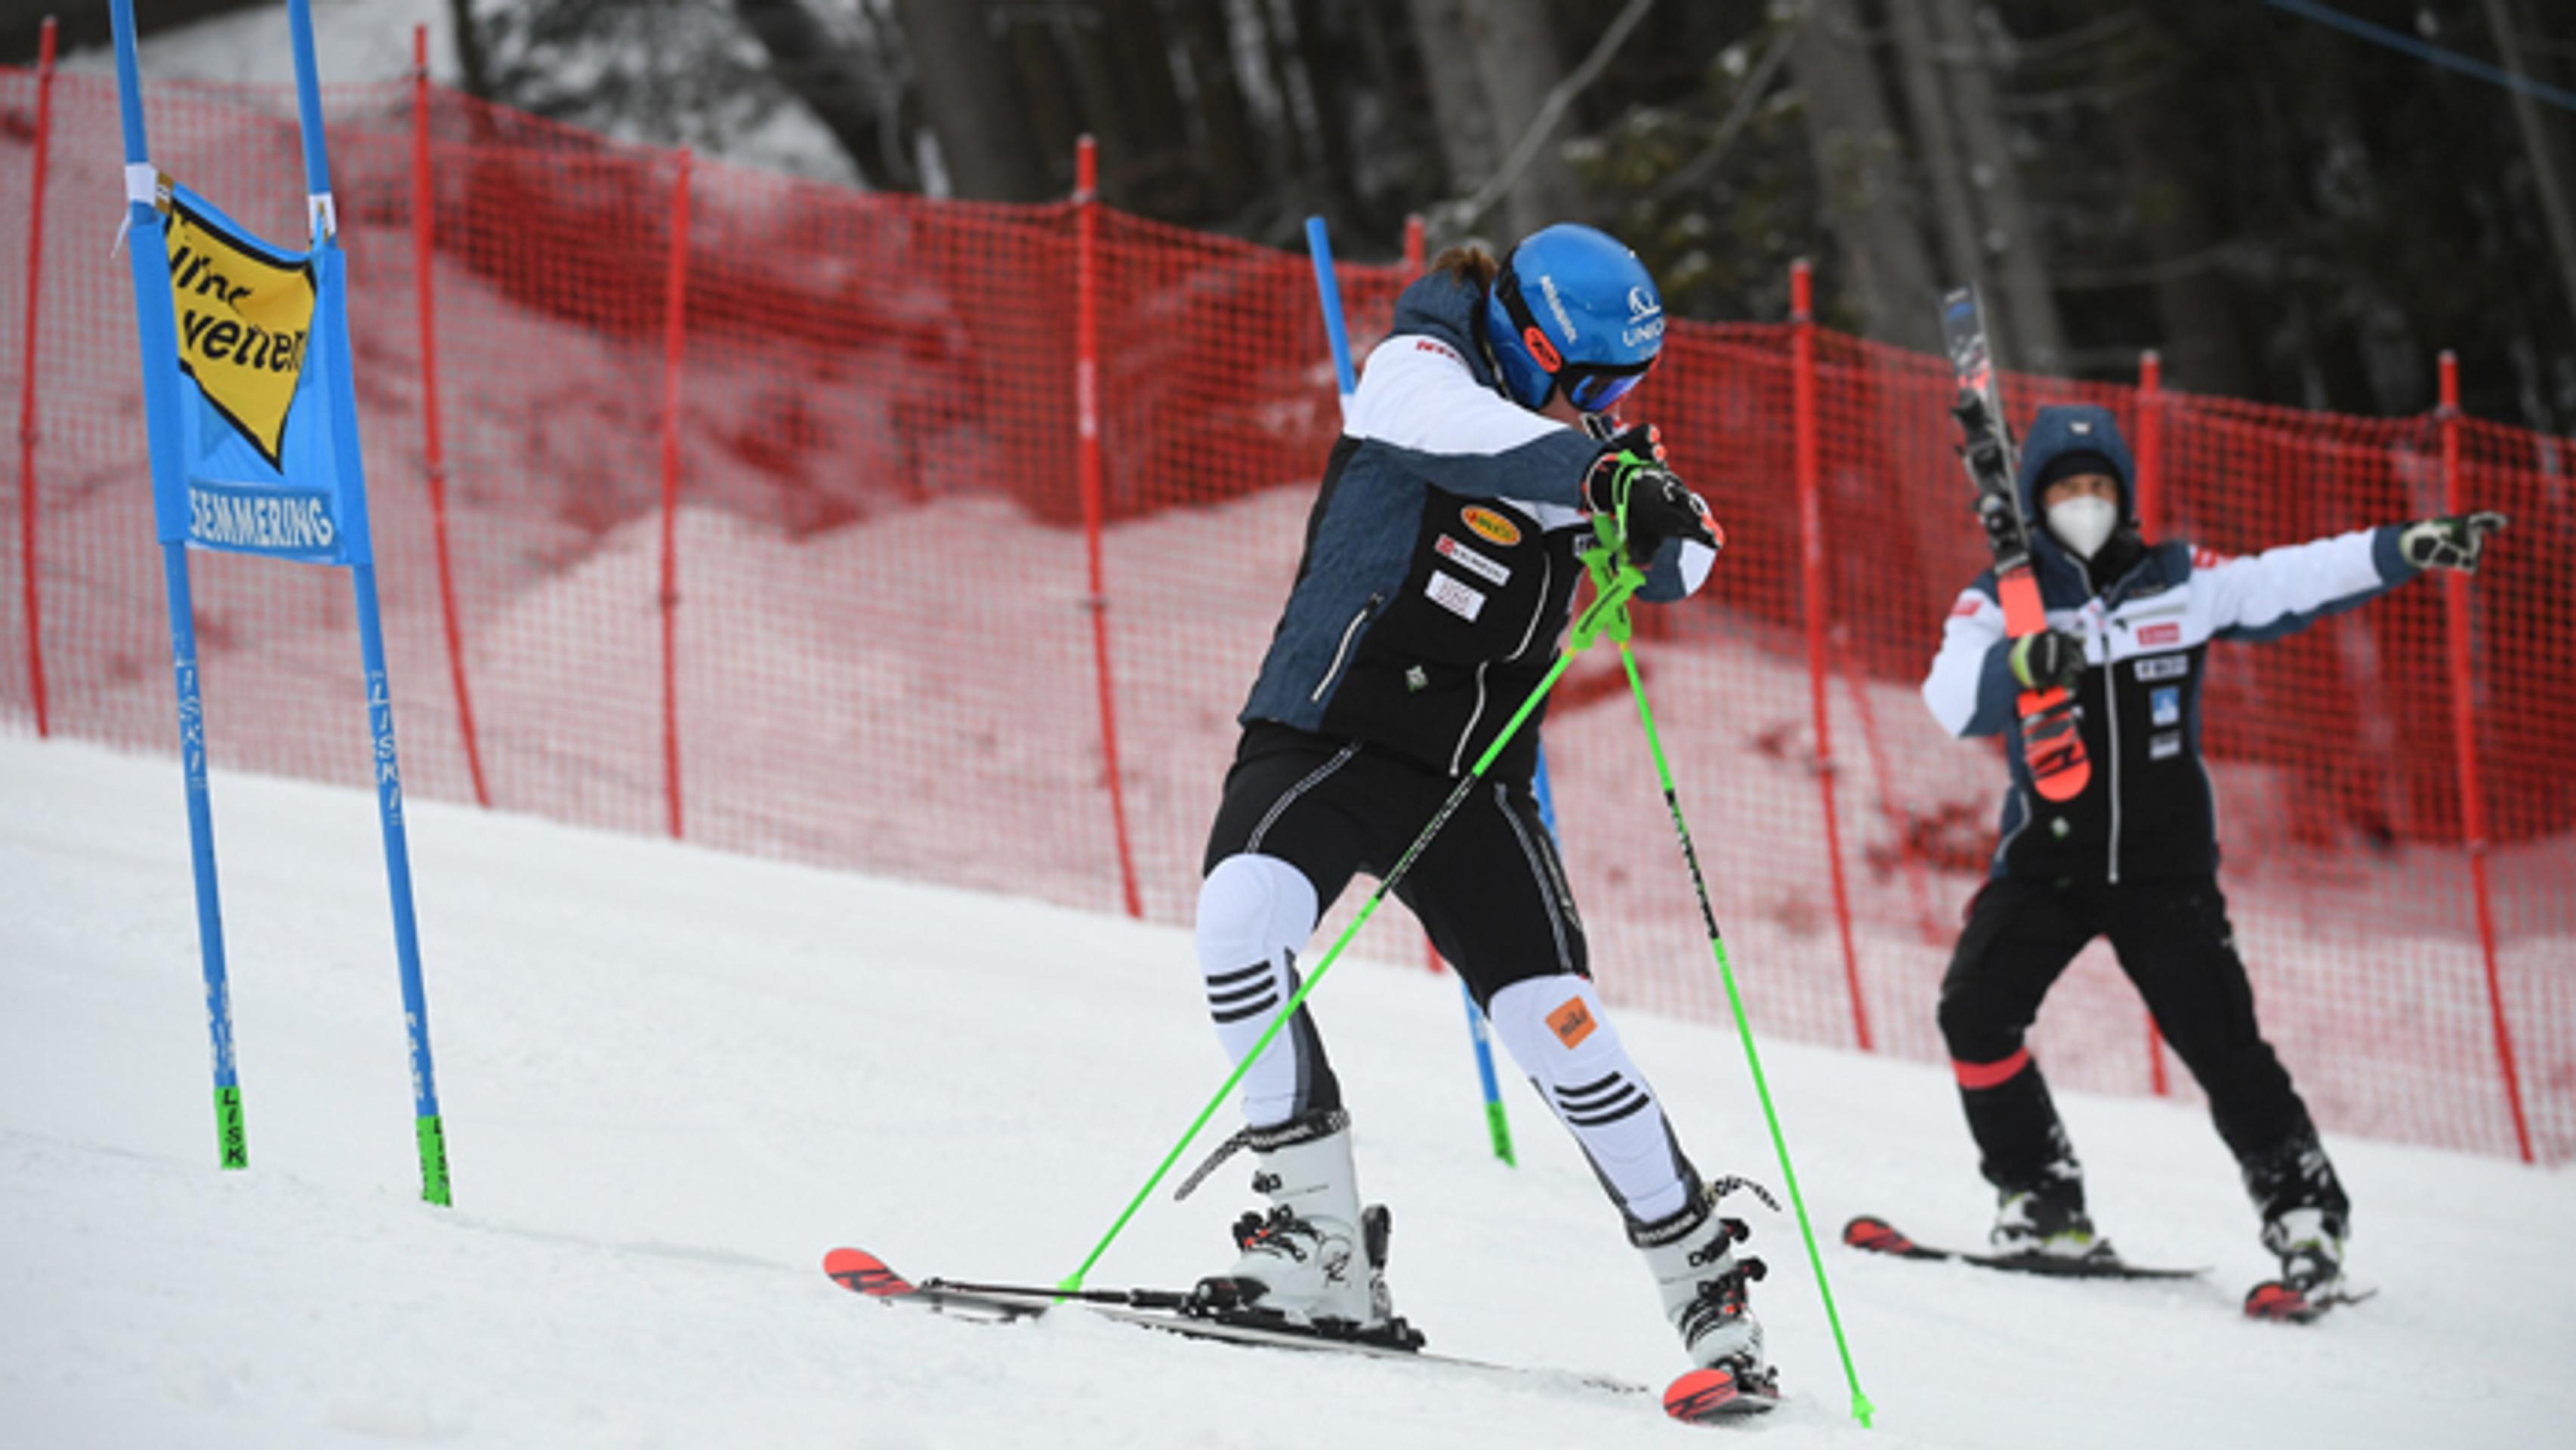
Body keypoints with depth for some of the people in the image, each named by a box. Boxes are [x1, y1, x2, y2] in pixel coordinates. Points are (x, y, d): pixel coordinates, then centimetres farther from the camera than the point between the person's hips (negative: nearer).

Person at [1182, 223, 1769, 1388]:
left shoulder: (1567, 448, 9)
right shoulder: (1417, 369, -6)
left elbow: (1677, 567, -1)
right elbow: (1461, 430, -30)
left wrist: (1665, 518, -23)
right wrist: (1601, 476, -43)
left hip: (1474, 779, 4)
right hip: (1326, 736, -4)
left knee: (1554, 1021, -8)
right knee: (1243, 909, -30)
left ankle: (1701, 1279, 6)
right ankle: (1320, 1243, -26)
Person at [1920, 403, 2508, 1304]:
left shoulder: (2181, 583, 2)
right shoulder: (2001, 604, -1)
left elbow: (2292, 584, -3)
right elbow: (1953, 698, -17)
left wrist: (2406, 550, -15)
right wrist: (2020, 664, -37)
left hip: (2165, 865, -1)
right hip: (2048, 859, 1)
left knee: (2218, 1036, -11)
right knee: (1975, 1010, -15)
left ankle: (2303, 1209, 0)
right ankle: (2043, 1203, 0)